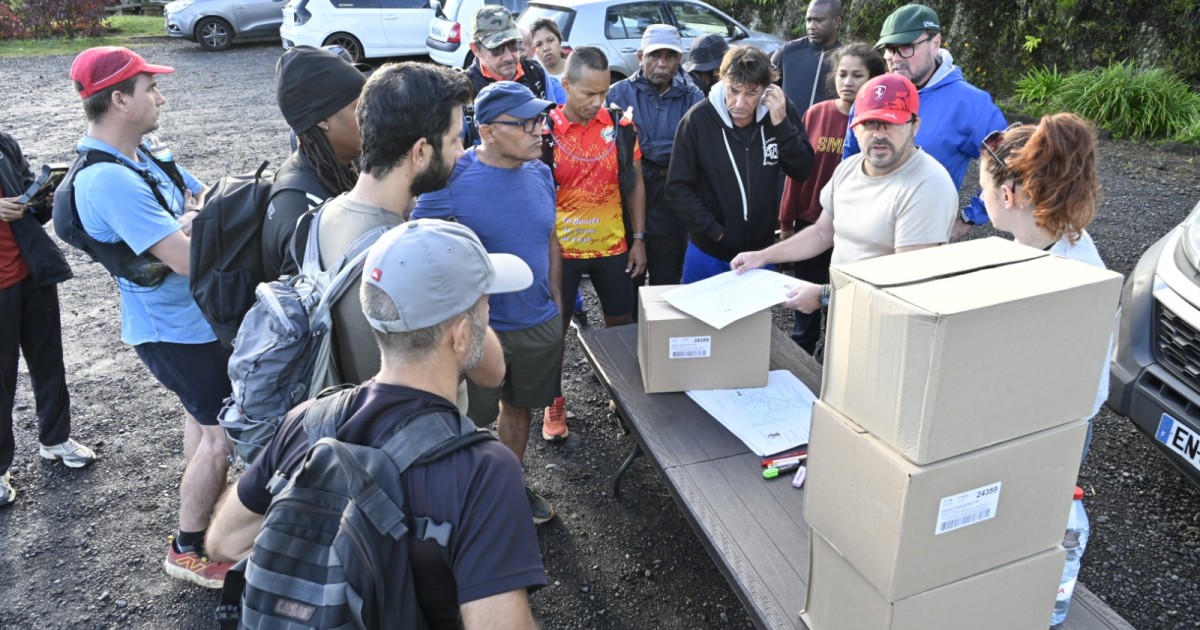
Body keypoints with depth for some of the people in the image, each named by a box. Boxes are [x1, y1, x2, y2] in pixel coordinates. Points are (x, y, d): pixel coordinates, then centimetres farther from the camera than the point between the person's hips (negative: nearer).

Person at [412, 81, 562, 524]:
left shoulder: (540, 173, -1)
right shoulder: (451, 181, -20)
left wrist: (555, 300, 12)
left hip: (538, 323, 6)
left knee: (519, 408, 22)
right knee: (470, 422, 12)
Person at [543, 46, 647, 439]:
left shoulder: (620, 124, -3)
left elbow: (635, 183, 6)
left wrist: (638, 239, 3)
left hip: (612, 247, 3)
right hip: (561, 249, -2)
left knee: (623, 325, 14)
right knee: (554, 330, 10)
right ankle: (554, 403, 29)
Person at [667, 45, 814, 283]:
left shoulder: (780, 111, -6)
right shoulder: (698, 119, -15)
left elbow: (803, 170, -9)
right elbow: (678, 188, -12)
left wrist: (781, 124, -21)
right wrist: (715, 231, -15)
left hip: (761, 249, 3)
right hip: (709, 252, -2)